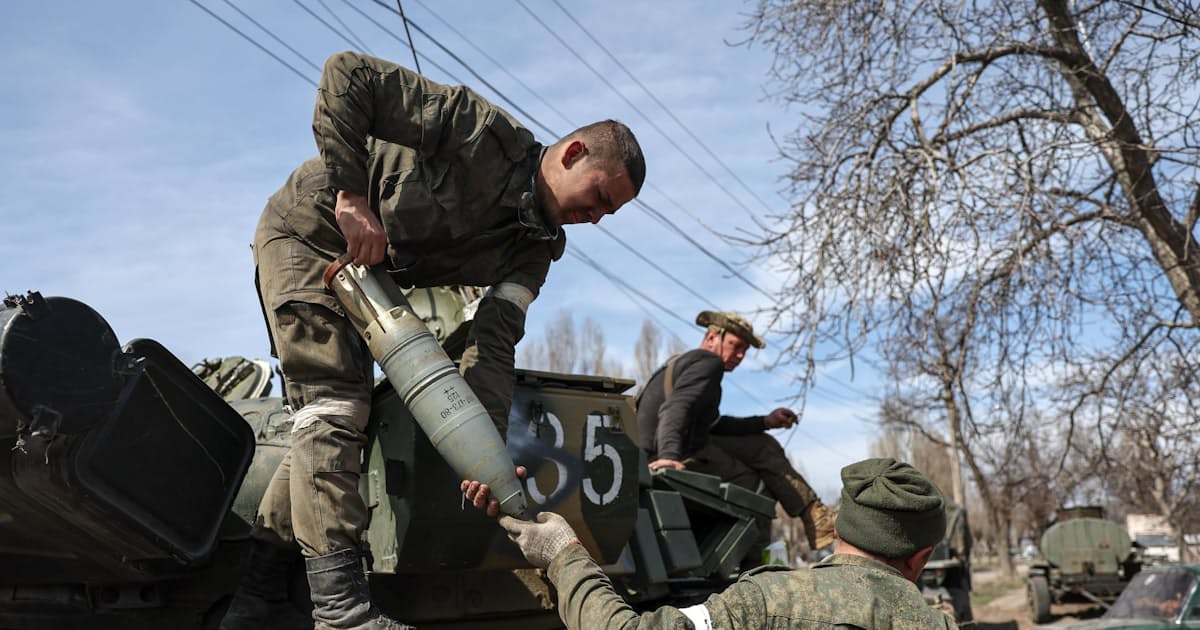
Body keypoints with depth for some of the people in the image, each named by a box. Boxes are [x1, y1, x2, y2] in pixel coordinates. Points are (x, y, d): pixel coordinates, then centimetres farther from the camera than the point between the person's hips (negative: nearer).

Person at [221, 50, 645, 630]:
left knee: (325, 427, 5)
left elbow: (493, 339, -18)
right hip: (306, 231, -8)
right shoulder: (488, 134, -27)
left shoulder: (537, 245, -7)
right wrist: (352, 196, -33)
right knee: (334, 406, -17)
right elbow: (347, 74, -28)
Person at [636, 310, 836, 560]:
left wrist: (765, 422, 24)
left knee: (764, 447, 17)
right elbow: (676, 408, -26)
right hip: (682, 458, -10)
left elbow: (712, 424, 29)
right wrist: (669, 455, -41)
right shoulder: (707, 362, -8)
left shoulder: (683, 362, 24)